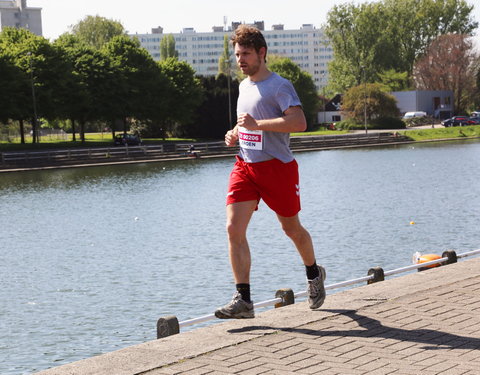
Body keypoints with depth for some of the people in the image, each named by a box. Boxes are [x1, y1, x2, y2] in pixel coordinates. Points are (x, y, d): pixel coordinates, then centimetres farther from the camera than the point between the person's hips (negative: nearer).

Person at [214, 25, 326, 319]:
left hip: (277, 167, -6)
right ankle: (243, 300, -11)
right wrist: (235, 133, 11)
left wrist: (256, 124, -24)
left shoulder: (279, 86, -10)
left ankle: (314, 275, 39)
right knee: (234, 229, -11)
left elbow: (299, 122, -25)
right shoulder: (244, 85, 15)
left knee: (292, 229, 10)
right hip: (245, 166, 6)